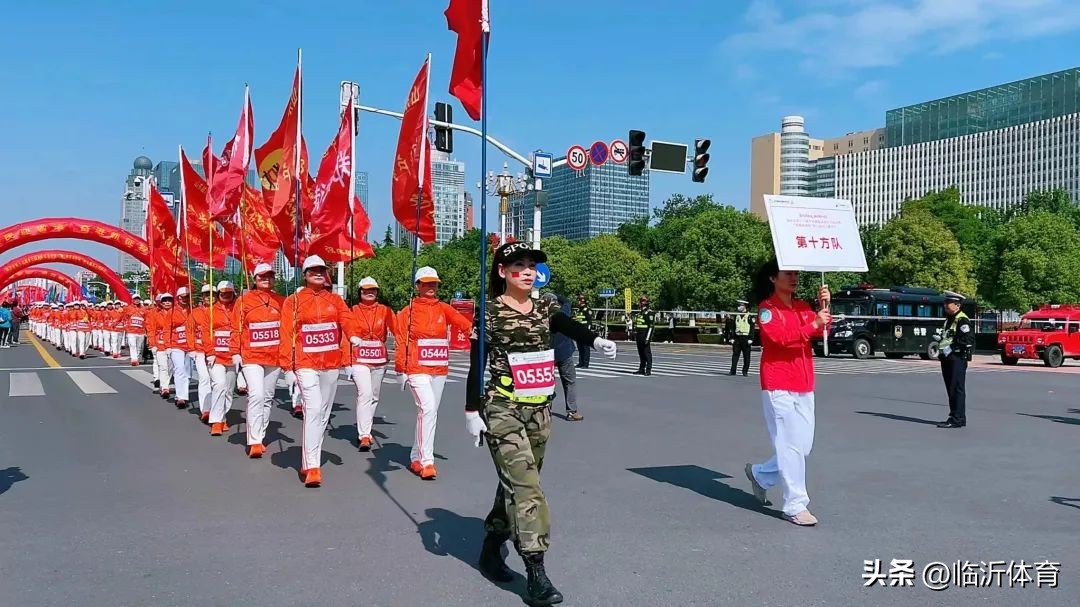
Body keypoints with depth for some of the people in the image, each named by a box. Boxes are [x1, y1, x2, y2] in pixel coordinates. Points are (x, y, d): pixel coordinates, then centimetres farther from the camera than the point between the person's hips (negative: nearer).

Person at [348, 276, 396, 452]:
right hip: (359, 360, -3)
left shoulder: (385, 311, 4)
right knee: (365, 393, -18)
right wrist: (346, 361, -11)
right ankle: (364, 436, -16)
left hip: (379, 361, 3)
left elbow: (397, 330, -4)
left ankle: (364, 430, 29)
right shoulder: (353, 311, -1)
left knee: (373, 397, 12)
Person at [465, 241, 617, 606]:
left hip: (539, 410, 6)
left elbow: (570, 327, -8)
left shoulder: (545, 309, 8)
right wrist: (472, 411, -8)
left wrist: (596, 340, -28)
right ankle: (536, 574, -11)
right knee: (524, 484, -12)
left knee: (516, 484, 14)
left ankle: (491, 550, 32)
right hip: (502, 410, -5)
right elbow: (476, 366, -5)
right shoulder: (490, 312, -6)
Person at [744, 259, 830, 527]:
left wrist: (823, 307, -15)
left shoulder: (802, 306, 13)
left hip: (804, 386, 7)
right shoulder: (766, 308, -6)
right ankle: (795, 506, 1)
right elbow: (781, 337, -21)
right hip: (779, 386, -7)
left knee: (803, 446, 11)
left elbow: (821, 331, -1)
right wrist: (813, 325, -28)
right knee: (790, 445, -7)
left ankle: (760, 474, 31)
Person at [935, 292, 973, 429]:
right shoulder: (949, 319, 19)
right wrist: (940, 338, 12)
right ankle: (954, 416, 20)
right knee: (951, 389, 13)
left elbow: (968, 340, -22)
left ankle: (958, 419, -4)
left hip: (957, 359, -10)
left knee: (957, 389, -7)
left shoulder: (962, 320, -12)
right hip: (947, 359, 10)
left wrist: (951, 348, -20)